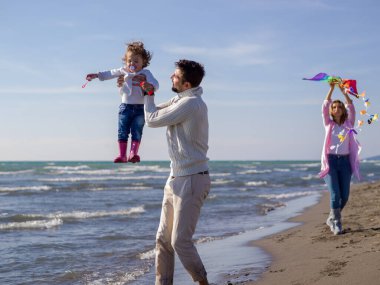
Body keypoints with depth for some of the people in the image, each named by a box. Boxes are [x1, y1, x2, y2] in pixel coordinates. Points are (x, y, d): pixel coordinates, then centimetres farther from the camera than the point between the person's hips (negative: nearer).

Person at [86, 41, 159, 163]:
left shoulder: (146, 73, 0)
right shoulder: (123, 71, 7)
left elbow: (155, 84, -11)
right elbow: (109, 73, 15)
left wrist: (151, 87, -34)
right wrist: (96, 75, 9)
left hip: (140, 108, -2)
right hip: (125, 106, 2)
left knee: (137, 132, -5)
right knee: (123, 132, -1)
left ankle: (133, 153, -7)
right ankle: (122, 155, 0)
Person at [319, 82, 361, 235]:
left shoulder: (348, 124, 12)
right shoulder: (329, 124, 9)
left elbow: (351, 109, -1)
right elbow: (324, 108, -2)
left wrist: (344, 92, -7)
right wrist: (331, 89, -7)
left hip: (345, 161, 2)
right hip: (330, 161, -2)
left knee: (344, 195, 2)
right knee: (335, 194, -13)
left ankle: (332, 218, 24)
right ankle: (336, 224, -5)